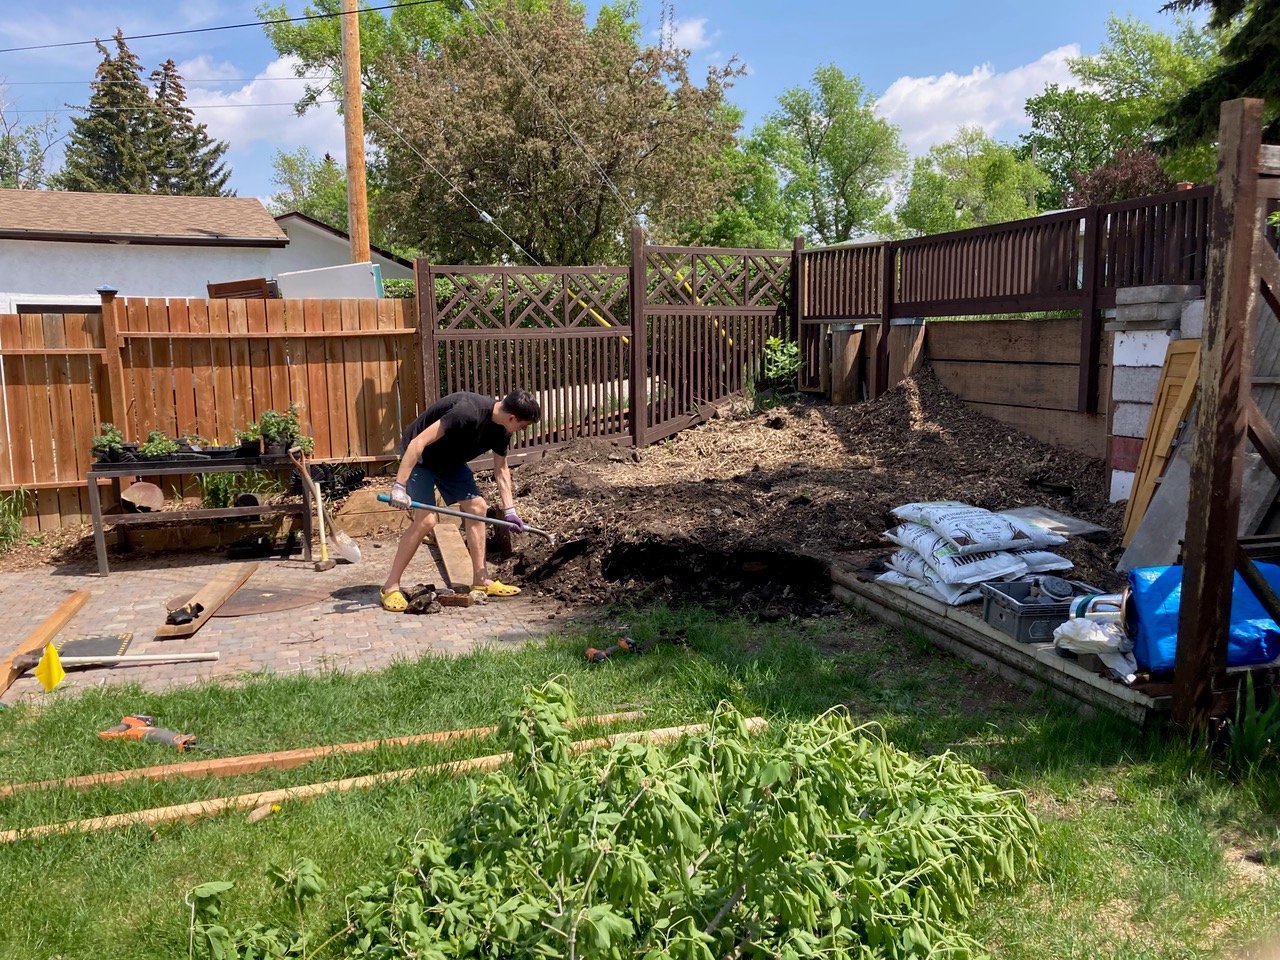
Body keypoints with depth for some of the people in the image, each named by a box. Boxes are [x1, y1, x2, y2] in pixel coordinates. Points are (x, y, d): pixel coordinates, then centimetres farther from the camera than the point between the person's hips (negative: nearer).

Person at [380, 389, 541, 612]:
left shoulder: (501, 430, -9)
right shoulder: (468, 412, -36)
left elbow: (501, 469, 6)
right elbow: (418, 443, -36)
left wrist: (509, 510, 0)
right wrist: (399, 486, -37)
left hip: (450, 459, 8)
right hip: (418, 456, -8)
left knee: (476, 506, 2)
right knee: (425, 520, -17)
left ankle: (481, 580, 11)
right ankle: (391, 587, -5)